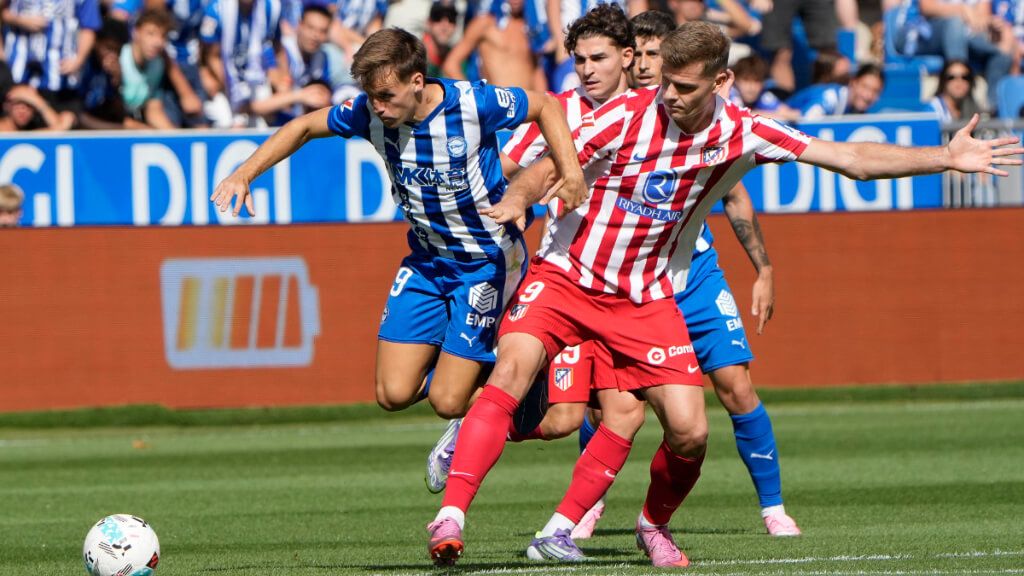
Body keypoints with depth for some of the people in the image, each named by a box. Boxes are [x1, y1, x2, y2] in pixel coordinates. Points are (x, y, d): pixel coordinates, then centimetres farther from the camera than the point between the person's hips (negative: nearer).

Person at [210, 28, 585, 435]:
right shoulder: (369, 113, -13)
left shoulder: (473, 104, -24)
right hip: (426, 260, 5)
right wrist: (244, 175, -6)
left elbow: (545, 106, -7)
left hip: (487, 260, -5)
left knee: (447, 402, -10)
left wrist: (569, 168, -21)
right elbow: (304, 127, 3)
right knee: (394, 394, -5)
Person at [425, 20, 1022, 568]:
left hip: (644, 297, 3)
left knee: (690, 431, -7)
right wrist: (516, 200, -38)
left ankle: (655, 525, 24)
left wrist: (946, 157, -8)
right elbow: (547, 170, -15)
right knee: (512, 370, -26)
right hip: (565, 274, -3)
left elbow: (852, 159, -3)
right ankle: (451, 515, -29)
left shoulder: (743, 134, -7)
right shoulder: (628, 114, -15)